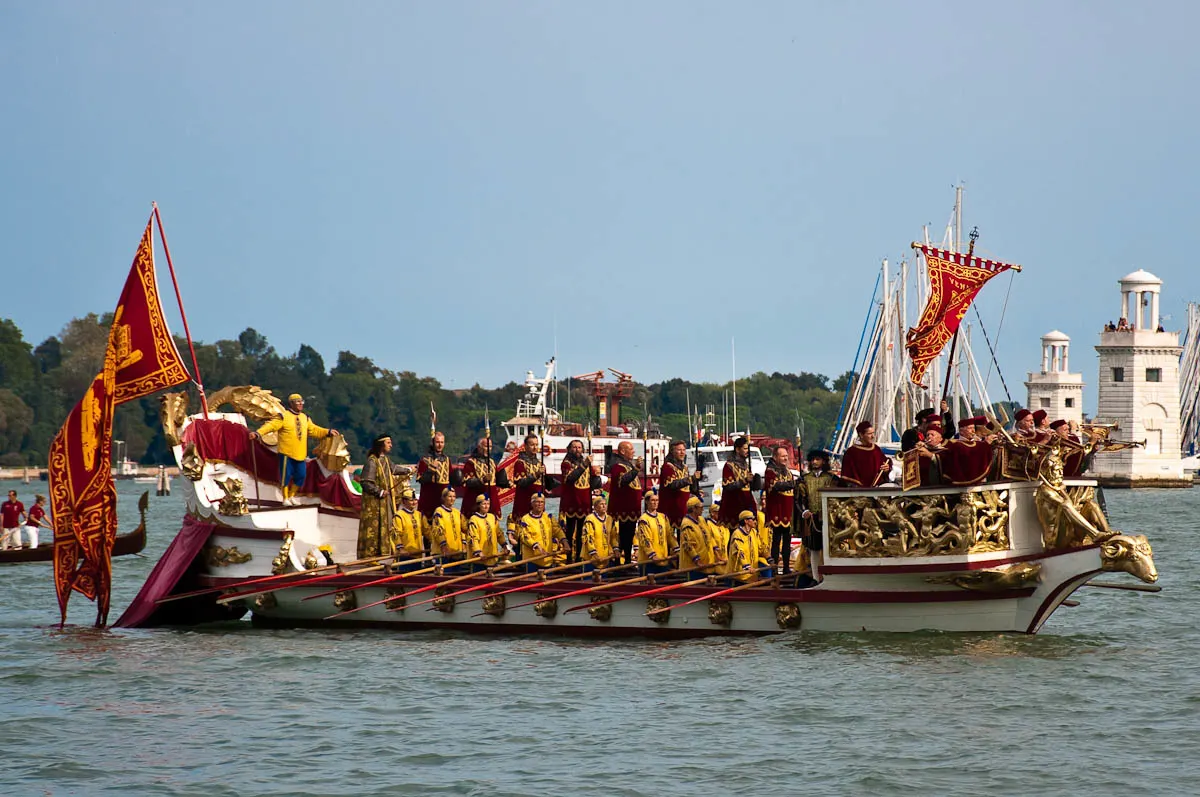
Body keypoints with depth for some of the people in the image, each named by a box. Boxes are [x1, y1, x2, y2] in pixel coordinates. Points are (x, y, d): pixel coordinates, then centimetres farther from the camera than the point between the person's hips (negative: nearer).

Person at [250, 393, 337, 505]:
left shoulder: (305, 418, 13)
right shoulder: (284, 417, -8)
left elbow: (314, 430, 22)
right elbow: (271, 425, -17)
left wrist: (328, 432, 14)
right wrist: (258, 433, -30)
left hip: (300, 454, 6)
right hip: (287, 454, -6)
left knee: (301, 476, 8)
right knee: (286, 476, 0)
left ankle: (292, 496, 27)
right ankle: (285, 498, 16)